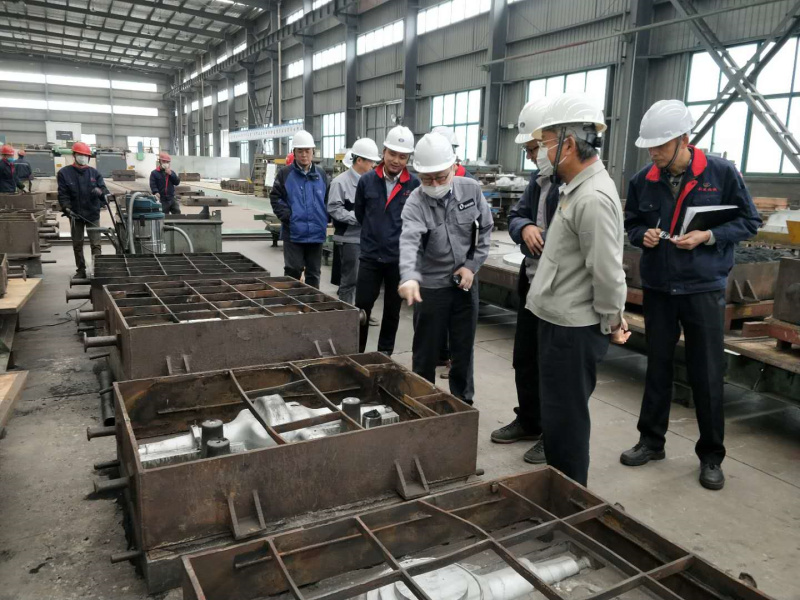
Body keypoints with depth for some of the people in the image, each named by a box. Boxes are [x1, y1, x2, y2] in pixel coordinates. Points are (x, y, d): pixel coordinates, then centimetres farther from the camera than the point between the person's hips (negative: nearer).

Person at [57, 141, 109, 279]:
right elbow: (63, 194, -4)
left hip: (93, 214, 0)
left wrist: (100, 192, -26)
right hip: (75, 214, 0)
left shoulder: (94, 172, 5)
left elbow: (104, 190, -2)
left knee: (96, 244, -5)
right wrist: (66, 207, -21)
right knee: (77, 244, 10)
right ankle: (81, 270, 21)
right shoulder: (64, 173, 0)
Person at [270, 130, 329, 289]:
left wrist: (325, 218, 1)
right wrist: (287, 216, -13)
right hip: (293, 233, -3)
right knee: (293, 271, -1)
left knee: (313, 273, 11)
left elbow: (328, 200, 15)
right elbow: (275, 198, -2)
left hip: (316, 233, 3)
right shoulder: (285, 174, 0)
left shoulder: (321, 175, 10)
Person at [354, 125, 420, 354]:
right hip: (370, 255, 1)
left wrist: (402, 238, 5)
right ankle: (356, 352, 17)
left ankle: (385, 354, 27)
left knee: (392, 310, 12)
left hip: (400, 257, -1)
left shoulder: (415, 185, -7)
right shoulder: (367, 181, -1)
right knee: (361, 307, 3)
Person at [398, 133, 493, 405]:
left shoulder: (471, 190, -7)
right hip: (430, 285, -3)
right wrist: (408, 277, -55)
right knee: (426, 351, 7)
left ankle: (464, 403, 31)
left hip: (465, 282, 3)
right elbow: (409, 240, -37)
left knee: (464, 348, 14)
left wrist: (473, 265, -6)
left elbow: (485, 228, 4)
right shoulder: (415, 203, -19)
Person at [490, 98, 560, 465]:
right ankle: (528, 421, 35)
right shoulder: (539, 176, 11)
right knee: (524, 356, 18)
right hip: (531, 277, 9)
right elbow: (515, 214, 16)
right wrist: (524, 227, -8)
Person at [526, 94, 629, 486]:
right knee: (556, 414, 20)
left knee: (565, 418, 3)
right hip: (559, 322, 10)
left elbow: (608, 273, -23)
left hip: (574, 329, -10)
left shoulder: (593, 197, -23)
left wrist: (612, 323, -11)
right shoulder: (576, 187, 10)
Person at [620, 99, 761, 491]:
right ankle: (651, 441, 29)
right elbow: (631, 224, 12)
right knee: (657, 367, 13)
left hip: (704, 288, -2)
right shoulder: (642, 180, -1)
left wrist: (708, 236, -17)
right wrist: (643, 235, -11)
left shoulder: (721, 173, -8)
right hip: (657, 287, 3)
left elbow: (749, 221, -1)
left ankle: (711, 456, 22)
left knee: (707, 374, 5)